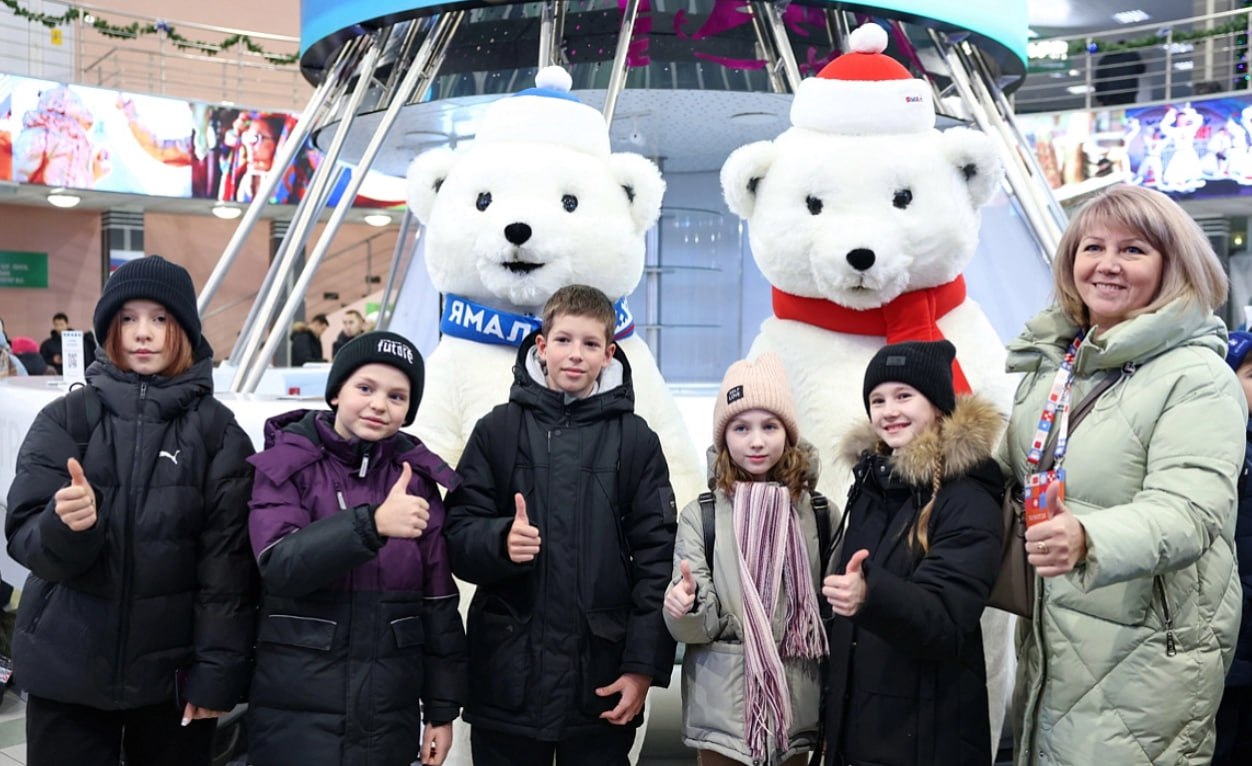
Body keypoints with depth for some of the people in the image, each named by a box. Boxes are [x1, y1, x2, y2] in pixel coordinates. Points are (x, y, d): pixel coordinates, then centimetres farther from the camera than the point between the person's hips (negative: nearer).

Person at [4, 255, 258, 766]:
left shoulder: (217, 430, -3)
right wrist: (65, 525, -27)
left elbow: (227, 560, -4)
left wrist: (217, 672, -7)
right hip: (67, 670, 1)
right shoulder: (65, 420, 0)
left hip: (172, 672, -1)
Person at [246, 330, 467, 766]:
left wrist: (442, 709, 6)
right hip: (296, 714, -2)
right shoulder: (286, 464, -4)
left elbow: (439, 602, 5)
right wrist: (371, 524, -33)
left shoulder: (417, 476, 2)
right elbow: (278, 566, -19)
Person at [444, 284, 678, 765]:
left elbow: (657, 557, 0)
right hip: (507, 677, 1)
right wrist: (501, 540, -19)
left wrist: (644, 665, -6)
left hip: (601, 680, 0)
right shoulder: (497, 431, 3)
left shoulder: (636, 441, 2)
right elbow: (457, 537, 2)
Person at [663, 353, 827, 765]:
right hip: (722, 706, -2)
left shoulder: (819, 514, 0)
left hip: (796, 706, 2)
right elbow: (698, 626, -8)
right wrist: (687, 607, -30)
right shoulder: (700, 515, -4)